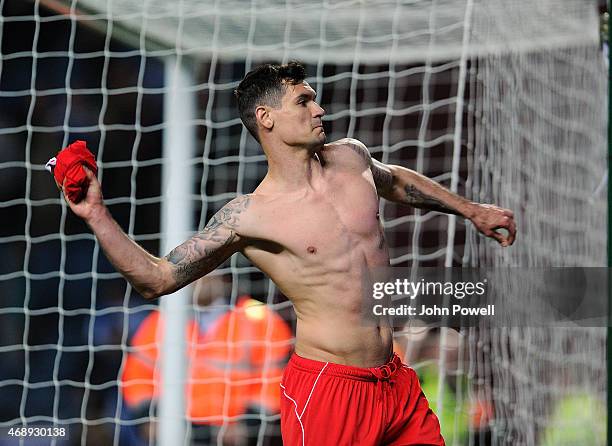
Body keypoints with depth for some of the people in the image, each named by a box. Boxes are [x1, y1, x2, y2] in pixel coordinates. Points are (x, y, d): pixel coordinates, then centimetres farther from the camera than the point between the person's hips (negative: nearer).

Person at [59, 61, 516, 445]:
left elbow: (396, 180, 31)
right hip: (328, 388, -6)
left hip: (397, 382, 6)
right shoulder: (248, 216, -9)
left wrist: (471, 210, 34)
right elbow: (157, 278, -7)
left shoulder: (351, 157, 7)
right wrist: (98, 215, -18)